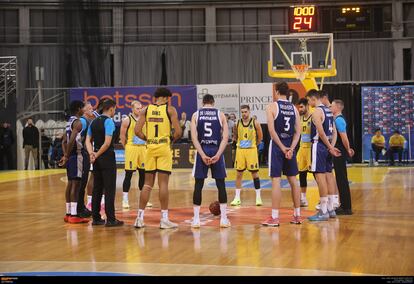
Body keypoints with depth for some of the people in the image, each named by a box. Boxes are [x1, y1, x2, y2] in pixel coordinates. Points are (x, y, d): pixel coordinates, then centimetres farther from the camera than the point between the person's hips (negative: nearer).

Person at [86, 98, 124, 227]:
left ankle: (96, 218, 16)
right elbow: (107, 143, -20)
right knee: (109, 189, -3)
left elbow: (88, 141, 8)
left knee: (97, 188, 12)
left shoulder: (94, 121, 11)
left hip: (97, 159, 7)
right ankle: (111, 219, -1)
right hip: (108, 157, -7)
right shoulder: (109, 121, -13)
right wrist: (97, 155, -10)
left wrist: (91, 153, -6)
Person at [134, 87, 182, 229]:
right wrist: (172, 139, 10)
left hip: (150, 148, 3)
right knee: (163, 183, -2)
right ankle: (164, 219, -1)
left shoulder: (146, 110, 6)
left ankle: (140, 218, 10)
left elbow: (137, 130, -2)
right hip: (164, 147, -3)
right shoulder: (170, 109, -2)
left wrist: (147, 139, 14)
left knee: (147, 184, 10)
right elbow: (178, 132, -9)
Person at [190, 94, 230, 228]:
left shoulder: (196, 115, 6)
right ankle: (223, 218, 6)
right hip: (216, 150, 0)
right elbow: (225, 137, -5)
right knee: (221, 185, 7)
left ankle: (196, 219, 4)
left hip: (202, 151, 0)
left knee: (198, 185, 5)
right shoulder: (220, 114, 6)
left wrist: (203, 155, -9)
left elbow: (194, 137, -5)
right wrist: (218, 154, -9)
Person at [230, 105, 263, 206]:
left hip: (251, 150, -2)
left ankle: (258, 197, 8)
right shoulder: (237, 123, 1)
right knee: (239, 173, 4)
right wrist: (240, 143, 7)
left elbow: (260, 137, 2)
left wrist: (254, 144, 4)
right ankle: (237, 198, 9)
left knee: (254, 173, 1)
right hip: (240, 150, 2)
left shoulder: (255, 123, -6)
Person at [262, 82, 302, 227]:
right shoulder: (294, 108, 10)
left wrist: (282, 148, -13)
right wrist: (291, 148, -5)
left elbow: (272, 130, -15)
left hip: (277, 145, -5)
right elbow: (298, 132, 3)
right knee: (293, 179, 11)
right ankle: (297, 215, 16)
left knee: (276, 180, -6)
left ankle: (274, 217, -8)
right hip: (290, 146, 5)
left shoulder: (272, 106, -6)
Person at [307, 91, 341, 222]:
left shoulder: (317, 111, -13)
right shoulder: (328, 111, 15)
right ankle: (330, 209, 16)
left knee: (320, 176, -8)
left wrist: (330, 147, -14)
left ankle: (323, 212, -9)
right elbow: (334, 131, 14)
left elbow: (321, 132, -19)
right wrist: (331, 146, 6)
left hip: (319, 145, -9)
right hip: (327, 146, 9)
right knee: (327, 175, 12)